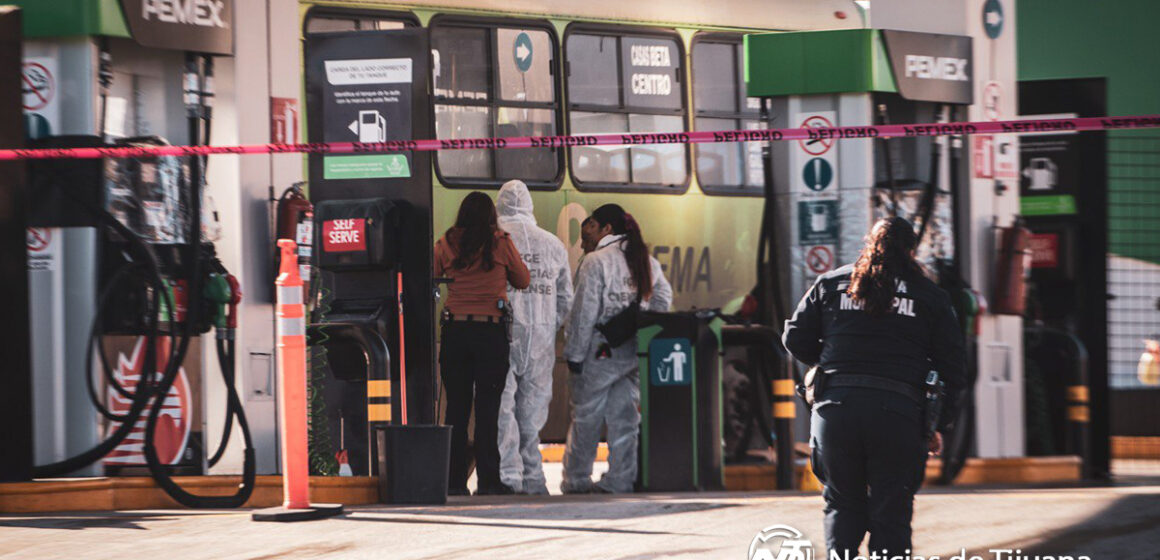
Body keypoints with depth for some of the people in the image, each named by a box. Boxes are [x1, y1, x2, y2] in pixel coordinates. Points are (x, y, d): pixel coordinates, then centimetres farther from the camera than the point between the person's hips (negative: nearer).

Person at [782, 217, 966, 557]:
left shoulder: (831, 284, 14)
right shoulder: (931, 298, 10)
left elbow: (795, 338, 13)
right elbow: (952, 370, 9)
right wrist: (938, 427, 18)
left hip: (835, 407, 1)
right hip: (899, 412, -1)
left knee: (842, 503, 15)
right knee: (891, 513, 4)